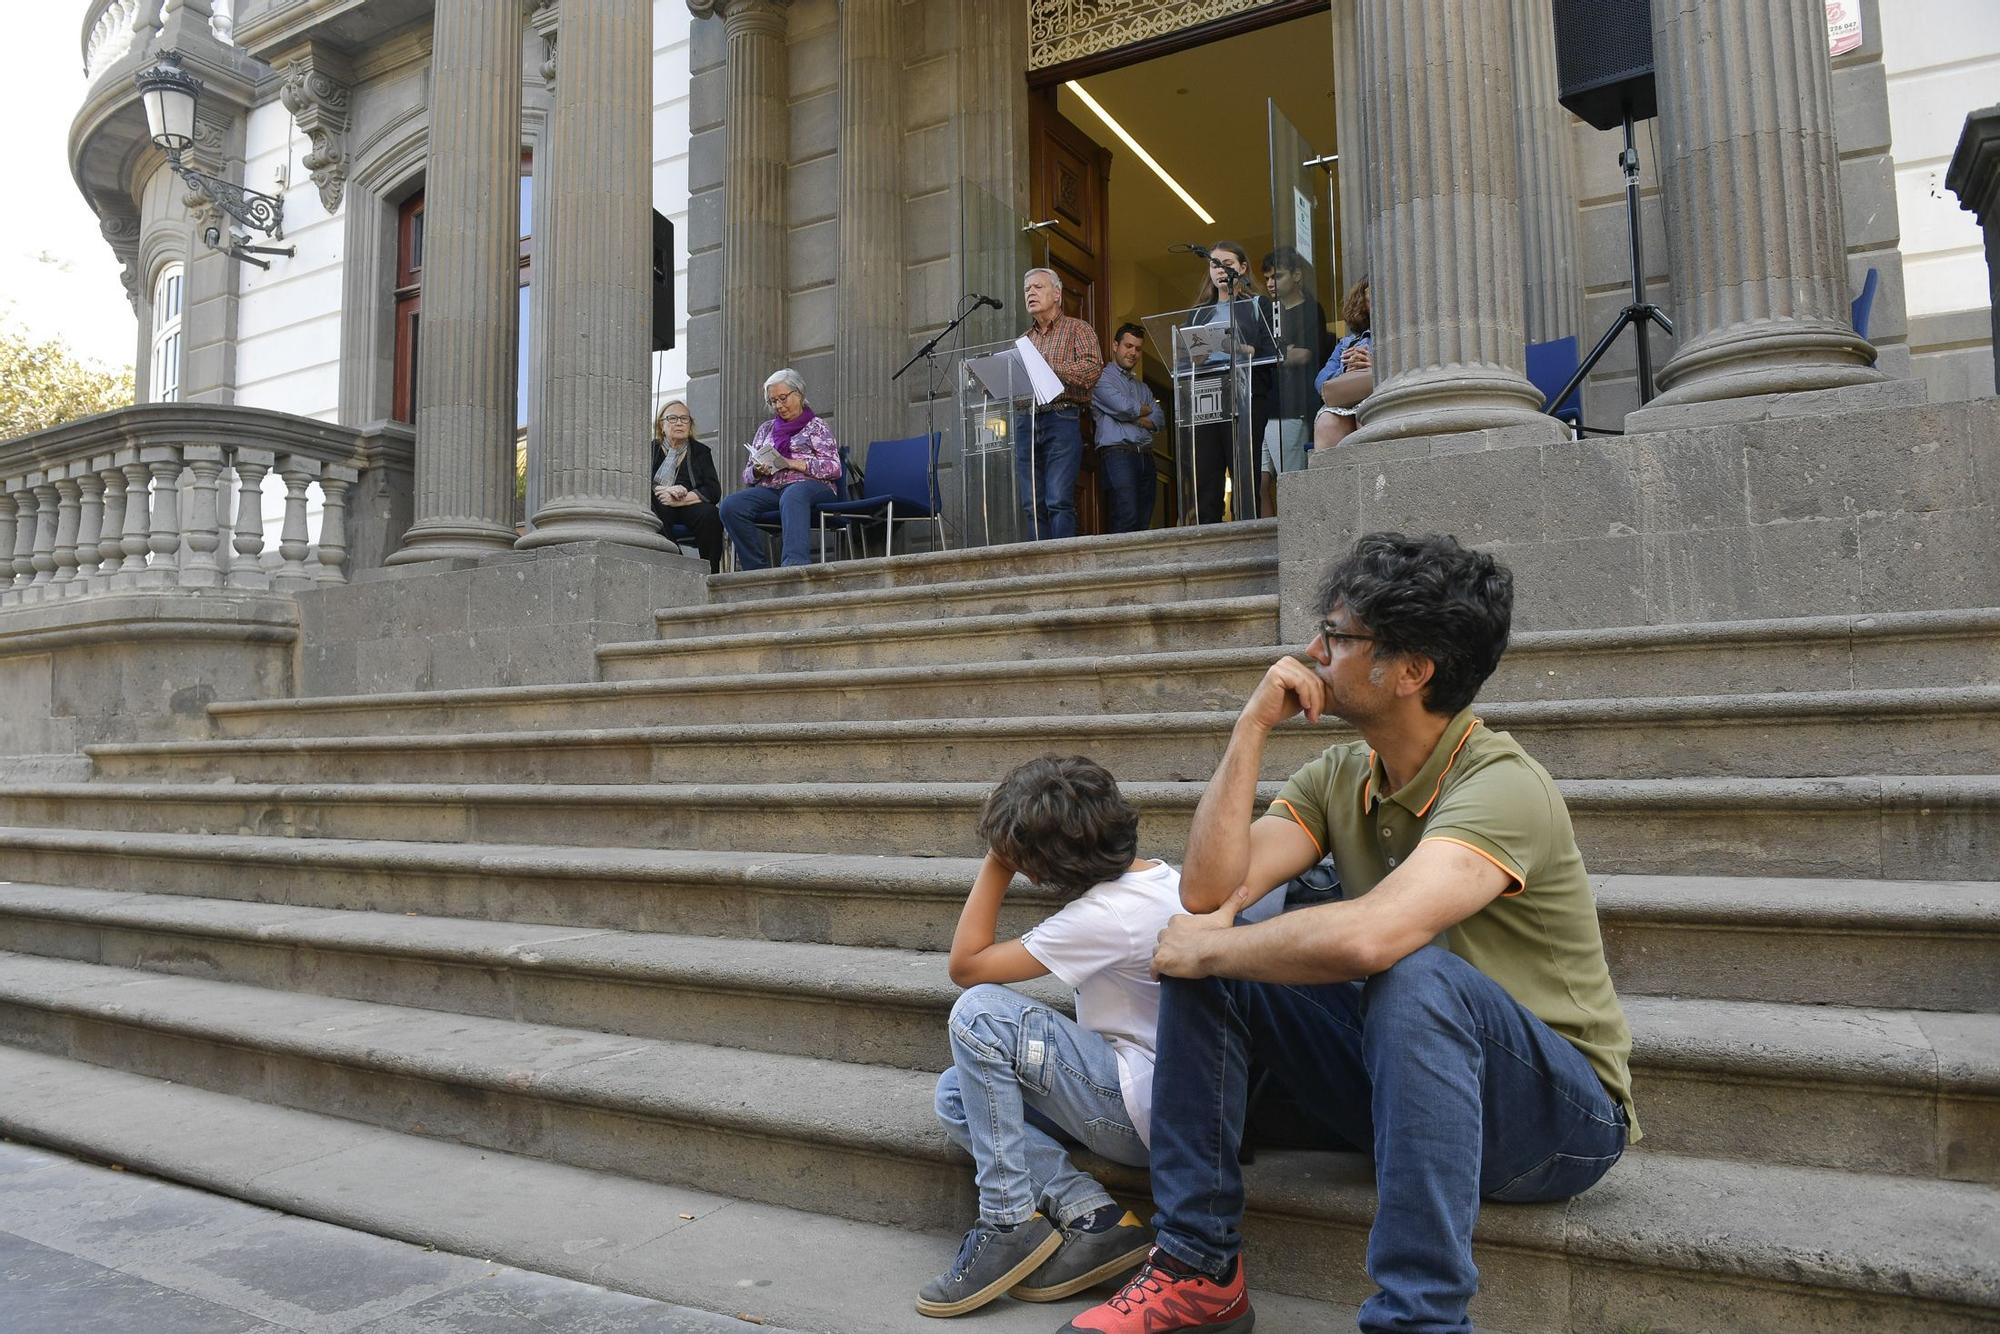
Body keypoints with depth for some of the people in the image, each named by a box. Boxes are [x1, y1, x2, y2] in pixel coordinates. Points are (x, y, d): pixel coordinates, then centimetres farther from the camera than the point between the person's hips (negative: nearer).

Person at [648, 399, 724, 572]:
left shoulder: (701, 451, 15)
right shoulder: (650, 450, 14)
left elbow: (714, 491, 0)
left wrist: (679, 500, -14)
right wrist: (663, 490, -19)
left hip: (689, 508, 1)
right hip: (658, 510, -1)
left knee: (709, 514, -31)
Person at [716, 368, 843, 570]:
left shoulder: (816, 425, 15)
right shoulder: (766, 429, 27)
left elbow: (834, 467, 0)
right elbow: (747, 475, 24)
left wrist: (792, 463, -11)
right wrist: (758, 471, -1)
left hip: (810, 486, -4)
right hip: (770, 489, 5)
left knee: (792, 496, -42)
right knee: (730, 504, -27)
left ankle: (795, 565, -61)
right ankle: (758, 569, -31)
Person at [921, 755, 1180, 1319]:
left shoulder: (1106, 917, -23)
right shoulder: (1161, 876, 4)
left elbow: (966, 964, -15)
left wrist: (995, 864, -10)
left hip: (1145, 1109, -10)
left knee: (980, 1011, -20)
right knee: (956, 1095, 6)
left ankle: (1010, 1227, -8)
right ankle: (1091, 1216, -5)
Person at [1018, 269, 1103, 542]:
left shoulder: (1077, 329, 8)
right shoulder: (1025, 339, 25)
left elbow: (1092, 368, -8)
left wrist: (1047, 368, -14)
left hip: (1062, 420, -5)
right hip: (1026, 422, 6)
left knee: (1059, 501, -13)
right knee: (1032, 505, 0)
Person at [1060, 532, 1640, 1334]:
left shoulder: (1502, 786, -24)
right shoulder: (1339, 777, 0)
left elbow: (1366, 937, -42)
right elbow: (1210, 891, -13)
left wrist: (1206, 948, -25)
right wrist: (1254, 723, -14)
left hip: (1560, 1111, -7)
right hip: (1396, 1077, 7)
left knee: (1414, 974, -37)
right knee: (1203, 961, -7)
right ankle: (1200, 1268, -1)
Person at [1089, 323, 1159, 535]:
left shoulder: (1141, 386, 28)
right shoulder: (1102, 378, 6)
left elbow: (1157, 420, 14)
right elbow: (1123, 406, -10)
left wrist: (1134, 418, -4)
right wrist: (1145, 410, 10)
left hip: (1145, 456, 7)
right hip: (1117, 453, -7)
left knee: (1143, 521, -2)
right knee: (1127, 517, -21)